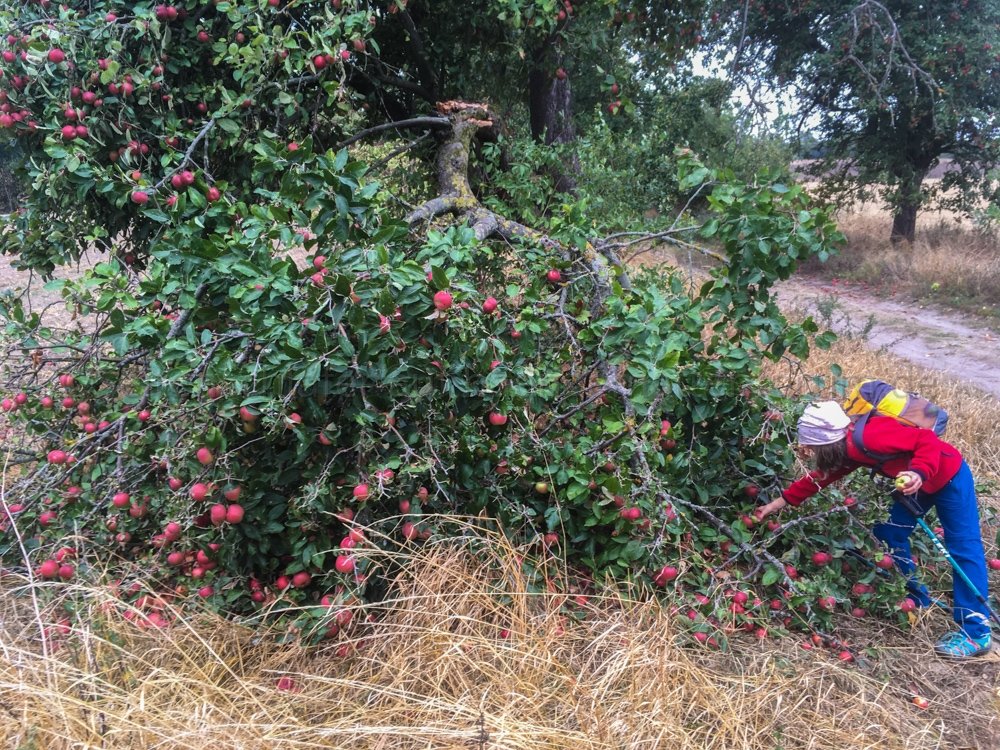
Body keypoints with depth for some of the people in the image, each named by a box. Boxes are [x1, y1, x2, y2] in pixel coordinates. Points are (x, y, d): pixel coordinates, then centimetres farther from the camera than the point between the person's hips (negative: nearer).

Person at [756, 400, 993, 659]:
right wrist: (777, 503, 6)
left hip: (948, 476, -9)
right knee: (889, 534, 9)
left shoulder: (869, 437, -34)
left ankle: (976, 633, -5)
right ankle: (915, 598, 25)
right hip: (917, 482, 9)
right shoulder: (845, 451, -5)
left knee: (964, 548, -7)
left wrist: (919, 474, -45)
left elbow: (928, 440, -30)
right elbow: (817, 479, 5)